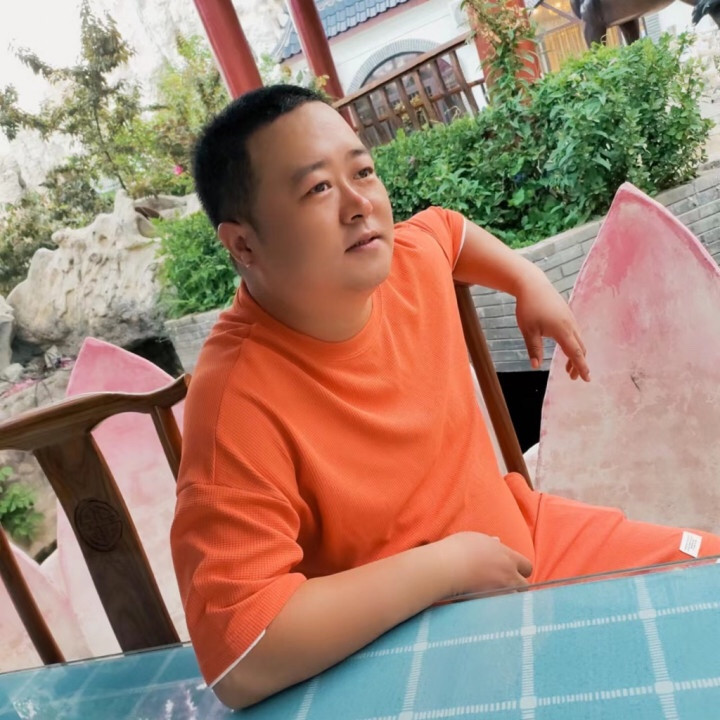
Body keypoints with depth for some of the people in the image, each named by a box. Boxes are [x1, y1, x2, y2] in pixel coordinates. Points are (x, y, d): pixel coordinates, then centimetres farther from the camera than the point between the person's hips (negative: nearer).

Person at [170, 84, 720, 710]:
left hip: (522, 535, 7)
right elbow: (239, 659, -35)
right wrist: (446, 564, -30)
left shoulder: (411, 259, -10)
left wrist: (531, 283, 6)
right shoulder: (239, 402, -31)